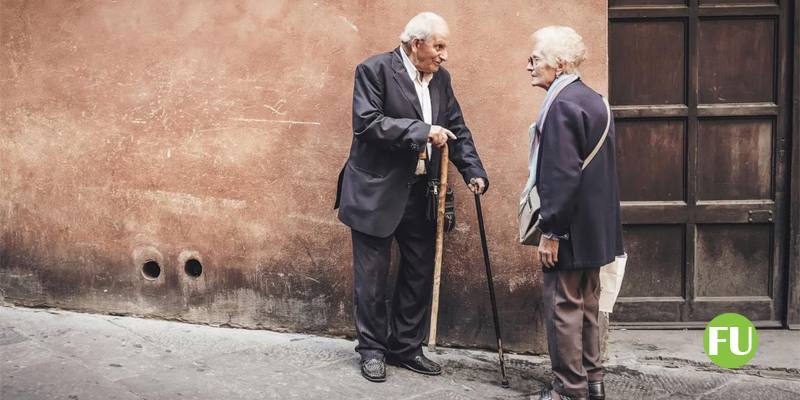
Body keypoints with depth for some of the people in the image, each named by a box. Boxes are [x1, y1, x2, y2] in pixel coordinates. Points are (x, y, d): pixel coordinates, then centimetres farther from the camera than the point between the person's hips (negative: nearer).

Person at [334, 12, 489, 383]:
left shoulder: (440, 78, 9)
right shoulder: (374, 70, -10)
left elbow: (457, 129, 11)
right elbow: (367, 122, -20)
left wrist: (473, 171, -2)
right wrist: (422, 131, -25)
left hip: (421, 193, 6)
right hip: (377, 192, -6)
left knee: (420, 274, 11)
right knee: (372, 276, 3)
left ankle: (406, 347, 26)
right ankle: (372, 349, 19)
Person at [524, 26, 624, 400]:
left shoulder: (562, 105, -18)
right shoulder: (593, 99, 12)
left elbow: (563, 175, -24)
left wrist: (551, 232, -19)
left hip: (571, 228, -10)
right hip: (594, 225, 10)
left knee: (564, 306, 0)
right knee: (586, 304, 17)